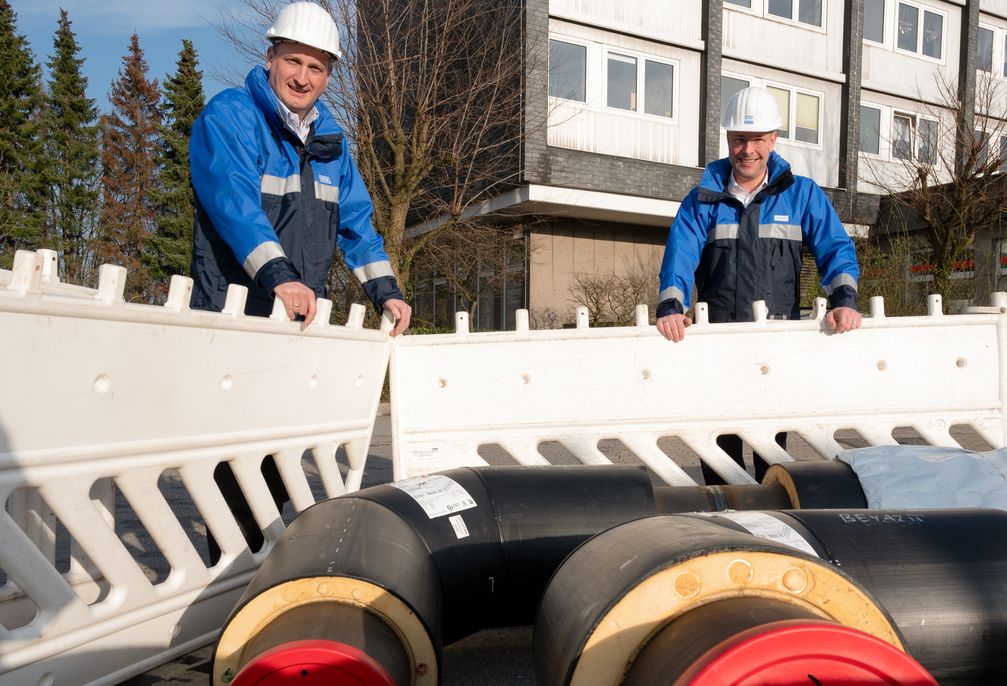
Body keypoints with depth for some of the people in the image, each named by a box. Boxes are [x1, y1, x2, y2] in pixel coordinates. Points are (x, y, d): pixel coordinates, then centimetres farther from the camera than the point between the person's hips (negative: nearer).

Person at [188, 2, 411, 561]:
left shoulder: (331, 139, 15)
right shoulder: (228, 117, -5)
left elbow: (357, 221, 16)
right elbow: (236, 203, -21)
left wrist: (385, 290, 4)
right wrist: (279, 276, -34)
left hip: (303, 323, 6)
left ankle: (257, 556, 26)